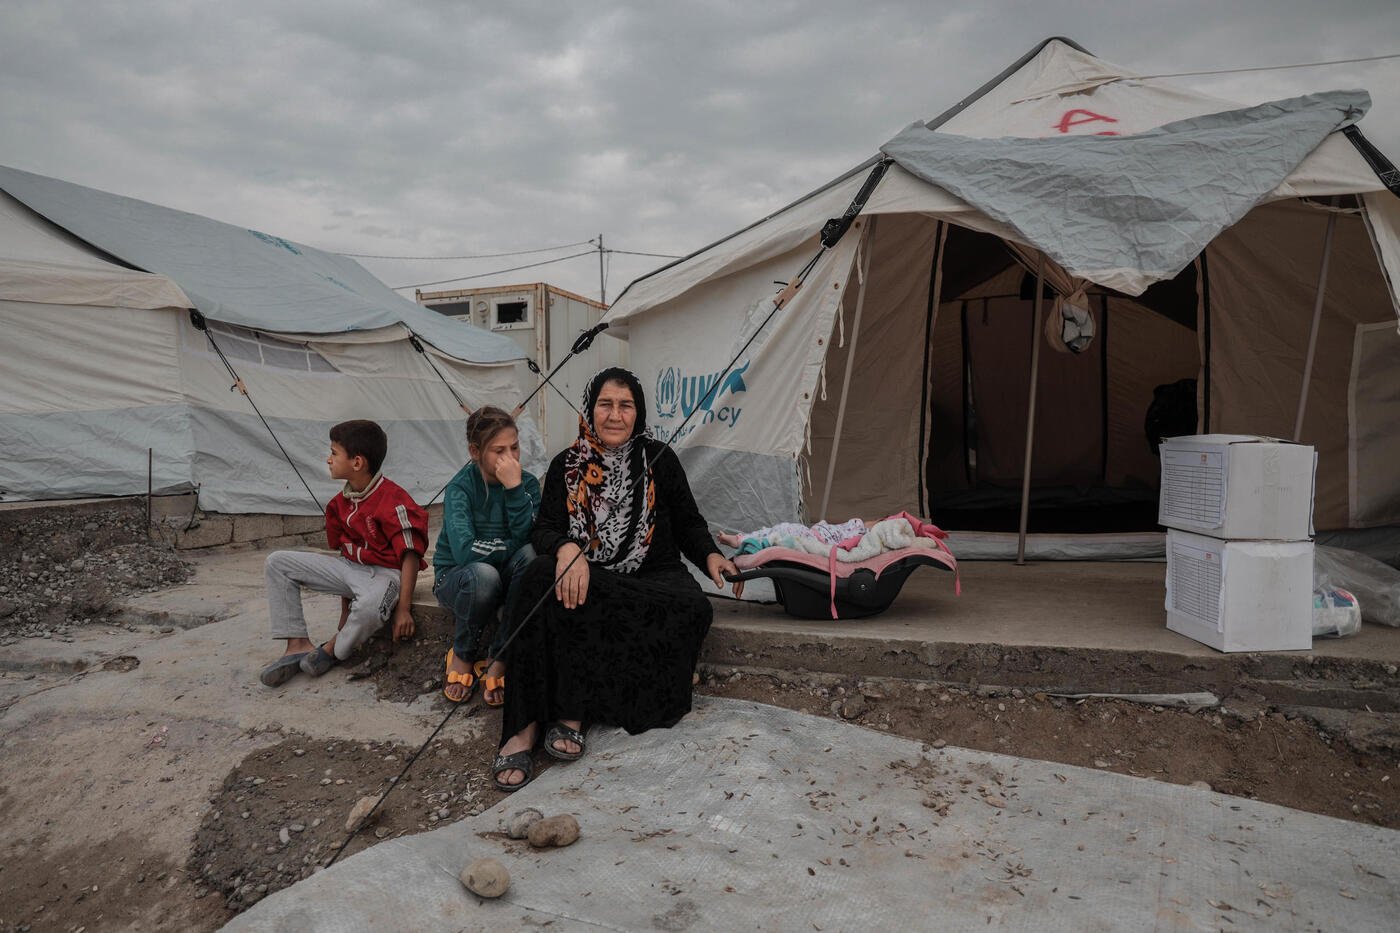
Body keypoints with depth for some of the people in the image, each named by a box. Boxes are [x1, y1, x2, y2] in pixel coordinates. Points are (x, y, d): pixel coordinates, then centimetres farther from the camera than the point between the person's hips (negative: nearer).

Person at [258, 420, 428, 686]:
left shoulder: (393, 501, -22)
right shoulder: (343, 501, 6)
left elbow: (411, 556, -21)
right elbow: (344, 548, 13)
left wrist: (403, 609, -22)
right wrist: (345, 612, 15)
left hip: (384, 573, -8)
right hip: (349, 566, 9)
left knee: (369, 606, -43)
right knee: (278, 562, 1)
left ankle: (333, 650, -7)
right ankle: (299, 645, -6)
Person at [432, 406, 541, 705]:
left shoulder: (527, 483, -7)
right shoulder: (461, 487, -17)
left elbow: (530, 537, -22)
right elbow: (465, 551, -31)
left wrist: (514, 488, -29)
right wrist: (514, 546, -21)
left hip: (506, 577, 3)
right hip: (456, 578, -3)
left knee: (531, 555, -30)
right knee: (483, 574, -38)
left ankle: (499, 659, -18)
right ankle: (461, 655, -7)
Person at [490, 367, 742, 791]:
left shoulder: (659, 459, 7)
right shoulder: (567, 466, 8)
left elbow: (688, 521, 14)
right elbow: (545, 529, 0)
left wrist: (710, 555, -7)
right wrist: (566, 548, -24)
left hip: (654, 577, 1)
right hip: (588, 579, 0)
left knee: (692, 607, -34)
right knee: (542, 576, -34)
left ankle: (571, 712, -28)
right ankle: (527, 725, -31)